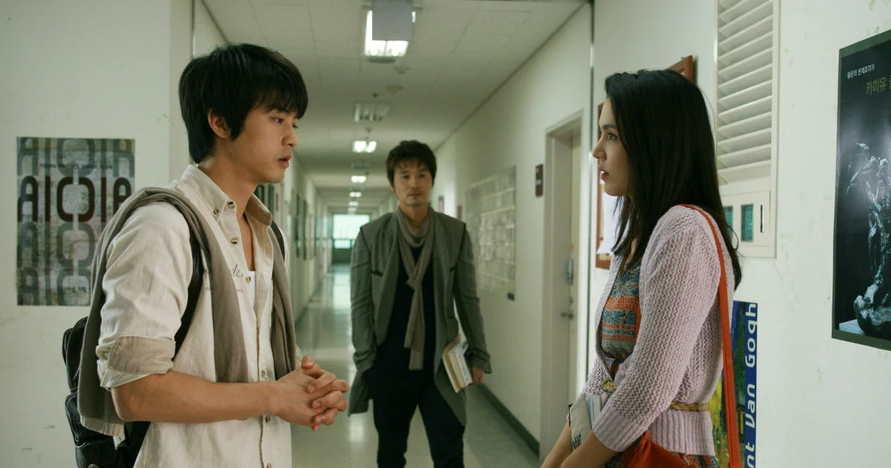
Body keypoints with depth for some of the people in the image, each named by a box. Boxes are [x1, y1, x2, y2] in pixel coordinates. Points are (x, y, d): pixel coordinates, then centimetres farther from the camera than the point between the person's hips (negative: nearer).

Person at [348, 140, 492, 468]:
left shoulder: (456, 233, 0)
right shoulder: (370, 235, -2)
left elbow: (467, 299, 3)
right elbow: (360, 303, -1)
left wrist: (478, 355, 2)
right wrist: (365, 358, -7)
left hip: (440, 363, 0)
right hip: (389, 363, 0)